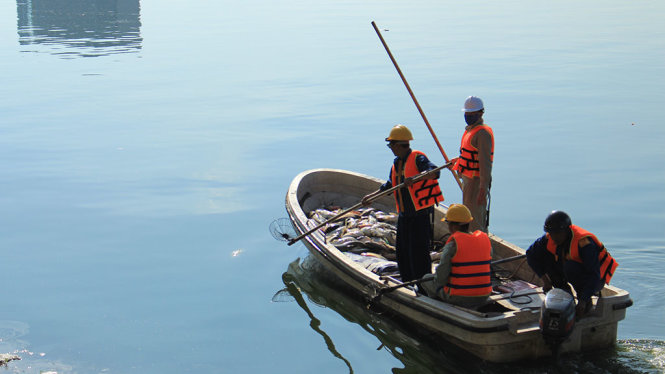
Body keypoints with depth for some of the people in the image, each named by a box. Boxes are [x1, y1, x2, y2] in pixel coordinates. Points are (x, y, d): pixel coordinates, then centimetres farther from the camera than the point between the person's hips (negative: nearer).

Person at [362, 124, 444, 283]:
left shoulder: (418, 158, -12)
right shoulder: (396, 163, 14)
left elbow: (434, 172, -28)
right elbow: (390, 185, 26)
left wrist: (414, 177, -41)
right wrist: (371, 196, 22)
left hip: (421, 213, -9)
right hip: (404, 215, 9)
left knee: (418, 250, -9)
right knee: (402, 249, 11)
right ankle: (408, 282, 23)